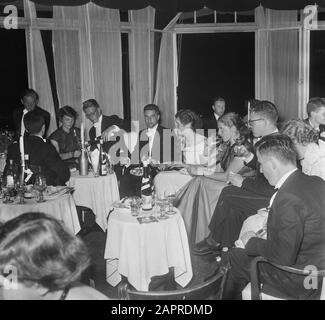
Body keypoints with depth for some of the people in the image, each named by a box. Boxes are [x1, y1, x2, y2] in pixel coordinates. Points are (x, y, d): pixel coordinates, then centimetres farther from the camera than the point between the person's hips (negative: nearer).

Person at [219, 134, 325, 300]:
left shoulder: (288, 199, -31)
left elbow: (283, 257, -27)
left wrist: (252, 242, -11)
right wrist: (272, 219, 7)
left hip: (298, 281, -9)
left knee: (231, 258, 6)